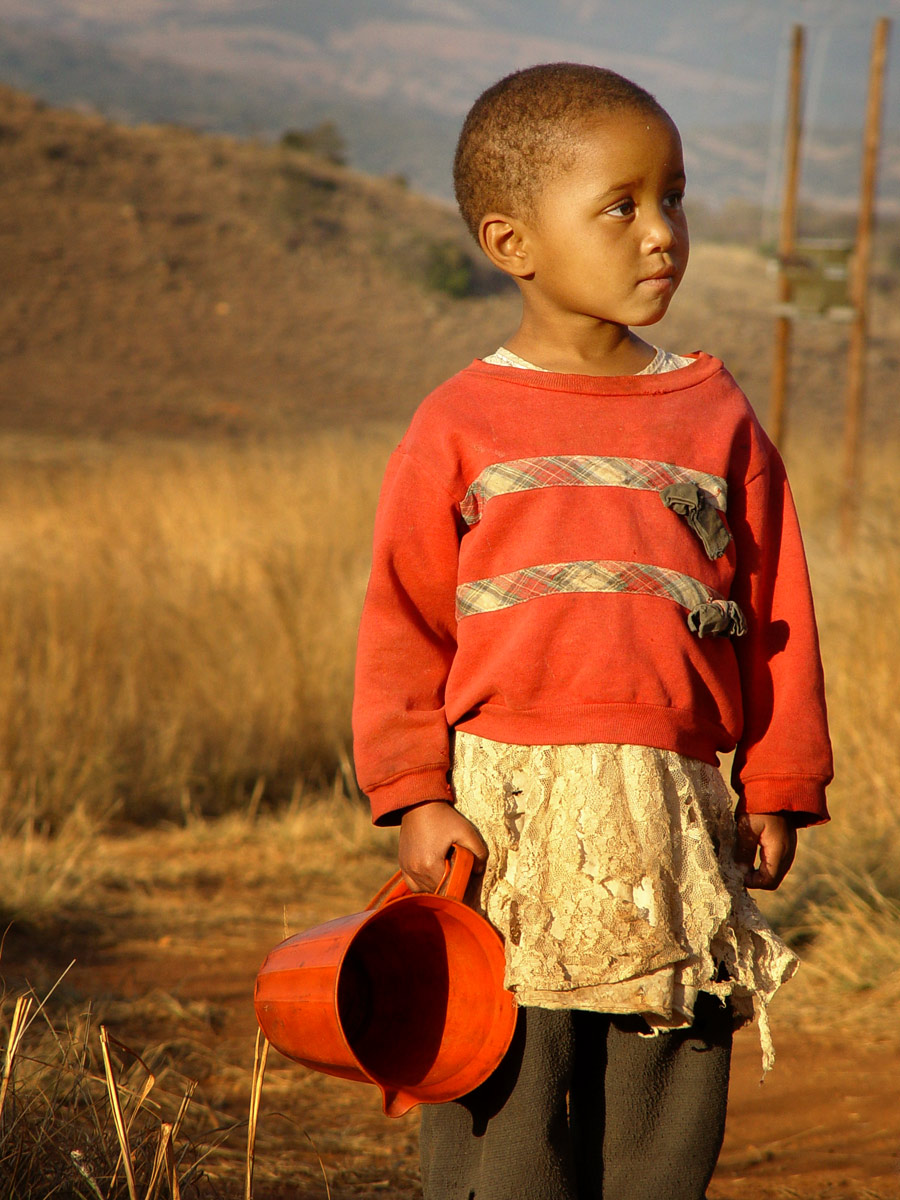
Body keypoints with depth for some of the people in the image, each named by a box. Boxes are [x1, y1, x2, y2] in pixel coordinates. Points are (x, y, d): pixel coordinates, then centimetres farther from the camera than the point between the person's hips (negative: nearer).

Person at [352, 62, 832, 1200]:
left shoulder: (716, 414, 8)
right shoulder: (461, 424, 2)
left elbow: (776, 615, 11)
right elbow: (403, 624, 2)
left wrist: (777, 789, 7)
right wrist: (416, 798, -6)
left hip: (673, 826, 2)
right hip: (504, 810, -2)